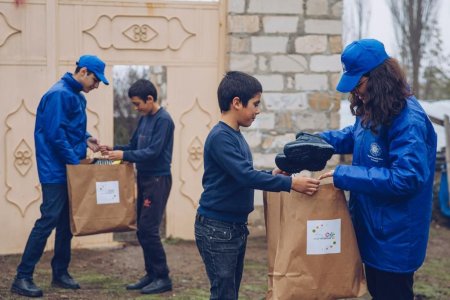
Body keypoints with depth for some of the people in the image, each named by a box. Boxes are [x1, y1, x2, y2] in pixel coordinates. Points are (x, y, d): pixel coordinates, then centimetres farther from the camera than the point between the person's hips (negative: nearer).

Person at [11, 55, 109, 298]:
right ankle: (22, 277, -6)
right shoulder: (59, 95, -15)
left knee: (66, 222, 12)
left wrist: (86, 139, 3)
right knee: (48, 220, -10)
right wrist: (76, 162, -17)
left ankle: (60, 273, 21)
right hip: (56, 171, -9)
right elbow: (55, 134, -21)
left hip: (70, 169, 9)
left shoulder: (77, 96, 14)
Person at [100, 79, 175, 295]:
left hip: (158, 180, -9)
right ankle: (151, 274, 18)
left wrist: (124, 155, -19)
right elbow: (133, 146, 17)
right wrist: (113, 149, 2)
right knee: (142, 229, 10)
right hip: (144, 179, 9)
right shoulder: (144, 119, 13)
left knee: (148, 229, -10)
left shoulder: (163, 120, -14)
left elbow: (153, 152, -21)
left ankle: (163, 278, -2)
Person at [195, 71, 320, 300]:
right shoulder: (220, 137, -19)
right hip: (217, 229, -9)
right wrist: (290, 183, -29)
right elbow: (245, 176, -27)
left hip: (237, 227, 9)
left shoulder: (235, 135, 10)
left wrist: (271, 174, 6)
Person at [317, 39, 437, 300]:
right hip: (373, 230, 9)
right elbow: (353, 137, 25)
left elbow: (407, 178, -30)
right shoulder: (373, 112, 5)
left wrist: (342, 176, -27)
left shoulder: (408, 119, -24)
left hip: (395, 237, -9)